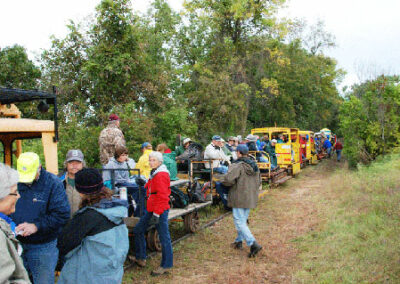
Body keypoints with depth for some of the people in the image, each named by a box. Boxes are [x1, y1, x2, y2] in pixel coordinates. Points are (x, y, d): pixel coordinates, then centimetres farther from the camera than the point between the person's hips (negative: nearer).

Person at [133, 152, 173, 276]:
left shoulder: (161, 175, -16)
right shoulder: (154, 174, 15)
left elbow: (162, 196, -21)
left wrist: (157, 214, -22)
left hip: (160, 210, -11)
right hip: (151, 209, 11)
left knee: (164, 237, -1)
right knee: (138, 230, 15)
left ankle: (166, 266, 9)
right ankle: (140, 258, 27)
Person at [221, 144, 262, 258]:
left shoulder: (237, 166, -18)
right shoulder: (254, 166, 9)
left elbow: (228, 180, -28)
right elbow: (259, 182, 17)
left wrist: (223, 181, -7)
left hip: (239, 198, -8)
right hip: (251, 198, 8)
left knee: (239, 222, -4)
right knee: (243, 220, 20)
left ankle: (253, 244, -13)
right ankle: (239, 241, 31)